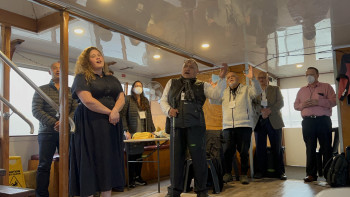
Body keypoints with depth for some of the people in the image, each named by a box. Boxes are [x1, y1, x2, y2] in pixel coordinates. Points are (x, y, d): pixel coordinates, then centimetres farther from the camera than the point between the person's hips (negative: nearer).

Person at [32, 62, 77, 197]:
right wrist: (53, 123, -14)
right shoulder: (42, 90, 9)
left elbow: (76, 109, 4)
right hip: (47, 132, -1)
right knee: (44, 165, 2)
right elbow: (36, 110, -2)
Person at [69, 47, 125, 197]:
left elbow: (121, 98, 9)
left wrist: (115, 111, -12)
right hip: (90, 126, -5)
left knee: (109, 164, 4)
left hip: (111, 126, 5)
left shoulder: (112, 80, 19)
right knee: (90, 163, -3)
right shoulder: (82, 77, 2)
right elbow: (88, 100, -12)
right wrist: (109, 112, -9)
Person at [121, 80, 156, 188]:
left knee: (140, 154, 8)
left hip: (143, 133, 5)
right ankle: (131, 180, 11)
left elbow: (149, 116, 16)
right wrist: (126, 131, -15)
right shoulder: (128, 99, -1)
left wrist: (152, 130, 10)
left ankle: (138, 177, 19)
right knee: (132, 155, 1)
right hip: (132, 133, -5)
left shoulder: (145, 100, 16)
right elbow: (122, 115, -8)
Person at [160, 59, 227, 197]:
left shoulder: (202, 85, 13)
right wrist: (169, 110, -3)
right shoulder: (172, 83, 19)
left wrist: (222, 78, -14)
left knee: (198, 156, -1)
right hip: (176, 125, 2)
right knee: (176, 156, 7)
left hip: (195, 125, -2)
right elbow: (163, 100, 17)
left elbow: (216, 94, -3)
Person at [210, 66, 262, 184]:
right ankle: (227, 174, 13)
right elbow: (213, 101, 13)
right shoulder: (224, 93, 20)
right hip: (228, 126, 3)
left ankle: (243, 174, 14)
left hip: (244, 125, -2)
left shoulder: (246, 89, 11)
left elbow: (257, 92, -7)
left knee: (244, 151, 1)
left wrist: (253, 79, -22)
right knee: (227, 151, 0)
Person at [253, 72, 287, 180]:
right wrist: (261, 111, -17)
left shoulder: (275, 89, 13)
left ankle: (280, 171, 7)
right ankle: (260, 171, 11)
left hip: (274, 121, 0)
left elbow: (280, 103, 1)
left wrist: (269, 110, -14)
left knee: (277, 148, 0)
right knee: (260, 148, 2)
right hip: (259, 121, 1)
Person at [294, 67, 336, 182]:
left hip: (323, 120, -2)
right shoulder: (302, 90, 20)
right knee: (310, 148, 2)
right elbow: (295, 105, 18)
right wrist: (302, 105, -4)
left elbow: (333, 101, -3)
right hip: (308, 121, 3)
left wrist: (318, 102, -15)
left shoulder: (326, 87, 9)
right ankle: (311, 174, 4)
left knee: (326, 148, -1)